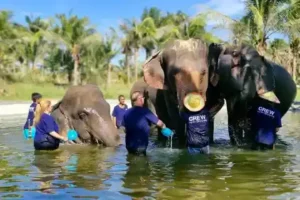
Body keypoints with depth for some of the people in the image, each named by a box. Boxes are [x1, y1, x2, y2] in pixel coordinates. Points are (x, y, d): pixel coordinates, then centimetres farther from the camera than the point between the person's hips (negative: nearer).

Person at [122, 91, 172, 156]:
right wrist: (164, 127, 10)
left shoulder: (127, 112, 1)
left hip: (129, 144, 6)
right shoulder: (144, 111, -14)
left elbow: (124, 128, 10)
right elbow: (158, 122, -9)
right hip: (140, 145, -6)